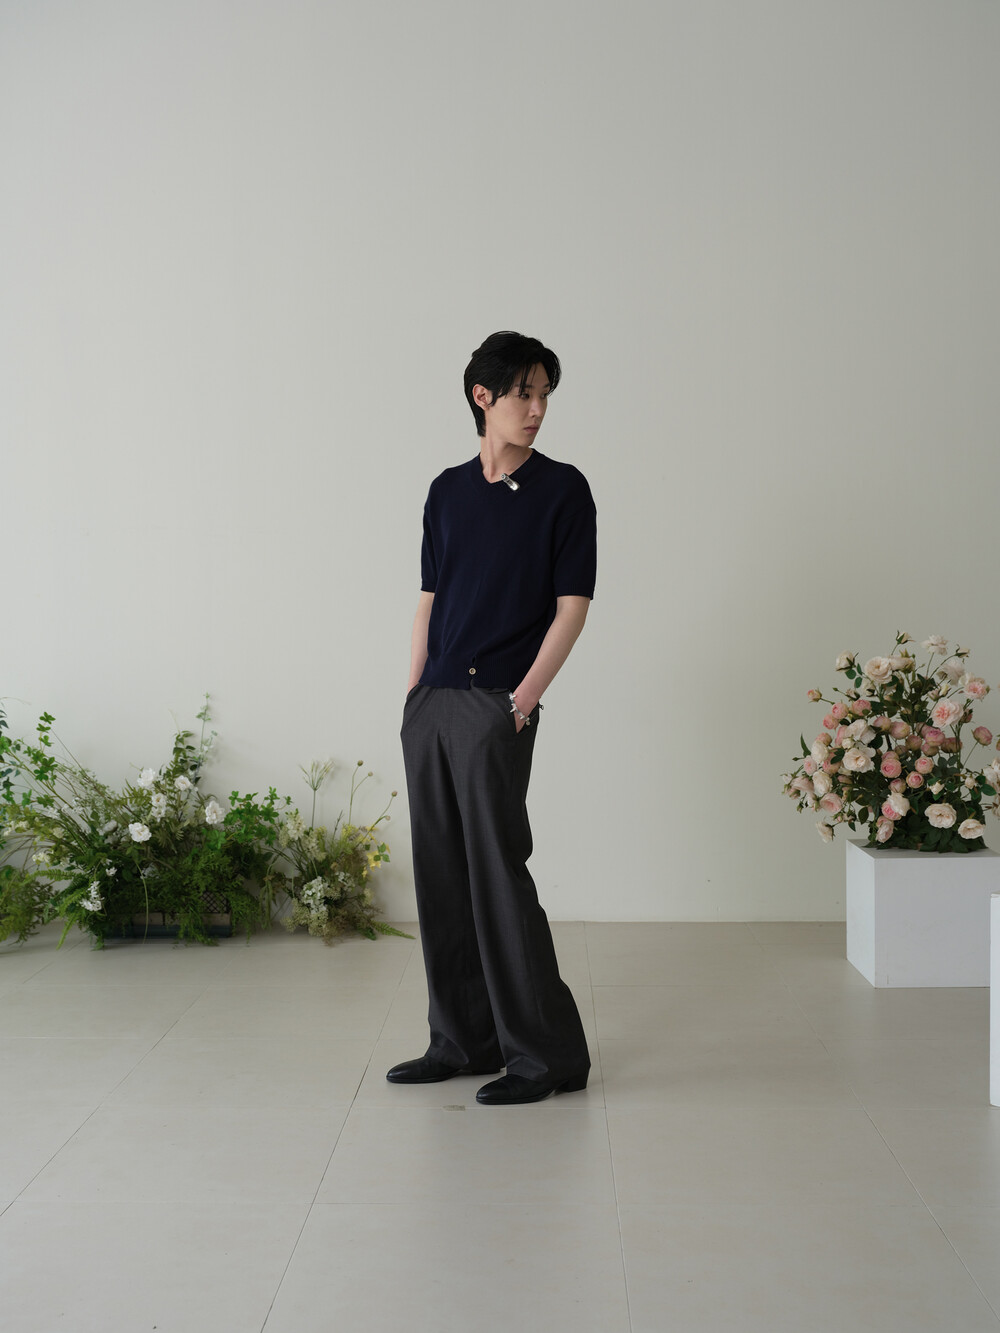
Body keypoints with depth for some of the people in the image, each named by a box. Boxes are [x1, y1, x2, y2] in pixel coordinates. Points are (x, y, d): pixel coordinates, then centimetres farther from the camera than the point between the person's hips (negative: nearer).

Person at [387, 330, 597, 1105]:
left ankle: (546, 1054, 1)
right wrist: (413, 694, 10)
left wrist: (526, 695, -14)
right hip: (431, 701, 6)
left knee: (498, 871, -8)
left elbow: (572, 605, -5)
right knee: (440, 875, 8)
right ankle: (463, 1041, 19)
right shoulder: (447, 491, 14)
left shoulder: (562, 490, -1)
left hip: (496, 703, -6)